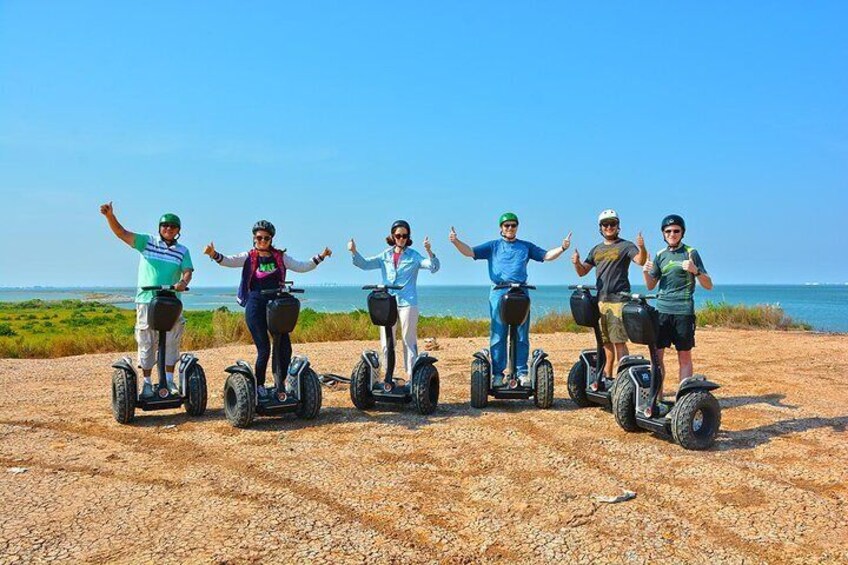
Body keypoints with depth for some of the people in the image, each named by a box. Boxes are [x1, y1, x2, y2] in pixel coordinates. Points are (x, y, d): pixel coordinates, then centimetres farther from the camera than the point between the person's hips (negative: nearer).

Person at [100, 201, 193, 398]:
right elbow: (122, 233, -2)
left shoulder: (182, 251, 9)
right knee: (146, 343, 3)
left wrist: (183, 282, -26)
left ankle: (169, 381, 10)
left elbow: (188, 271, -4)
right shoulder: (147, 242, 6)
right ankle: (147, 382, 12)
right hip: (146, 300, -1)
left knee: (171, 342, 2)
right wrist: (110, 216, -18)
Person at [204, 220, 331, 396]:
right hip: (256, 307, -3)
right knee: (264, 349, -6)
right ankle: (259, 385, 11)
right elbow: (228, 261, -10)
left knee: (284, 346, -2)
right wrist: (214, 254, -29)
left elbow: (301, 267, 15)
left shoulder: (280, 257, 12)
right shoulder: (248, 257, 4)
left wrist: (320, 257, 9)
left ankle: (284, 382, 18)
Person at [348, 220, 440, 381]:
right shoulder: (385, 256, 11)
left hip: (407, 303, -4)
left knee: (409, 341, 0)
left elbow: (434, 267, -9)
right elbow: (365, 264, 9)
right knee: (386, 343, 8)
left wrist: (429, 252, -27)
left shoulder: (413, 256, 1)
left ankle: (412, 377, 5)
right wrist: (354, 252, -7)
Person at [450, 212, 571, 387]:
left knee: (522, 336, 1)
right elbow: (470, 252, 5)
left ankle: (522, 373, 7)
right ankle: (497, 373, 3)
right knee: (498, 335, -2)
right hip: (499, 292, -1)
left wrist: (562, 248, -3)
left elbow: (547, 255, 14)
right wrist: (456, 241, -12)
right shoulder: (493, 246, 14)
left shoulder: (526, 246, 18)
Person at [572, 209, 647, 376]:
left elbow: (640, 261, -16)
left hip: (618, 300, -6)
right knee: (605, 341, 13)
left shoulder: (625, 246, 0)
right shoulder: (596, 249, 18)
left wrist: (642, 248, -36)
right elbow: (582, 272, 17)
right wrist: (577, 262, -4)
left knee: (619, 341, -10)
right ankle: (606, 376, 23)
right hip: (601, 299, 6)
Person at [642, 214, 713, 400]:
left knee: (684, 356, 1)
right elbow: (651, 286, 17)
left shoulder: (691, 253, 1)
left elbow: (708, 285, -2)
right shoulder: (660, 255, 13)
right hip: (662, 309, 4)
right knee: (657, 353, 1)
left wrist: (695, 270, -20)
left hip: (683, 311, -4)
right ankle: (657, 395, 10)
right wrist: (645, 272, -3)